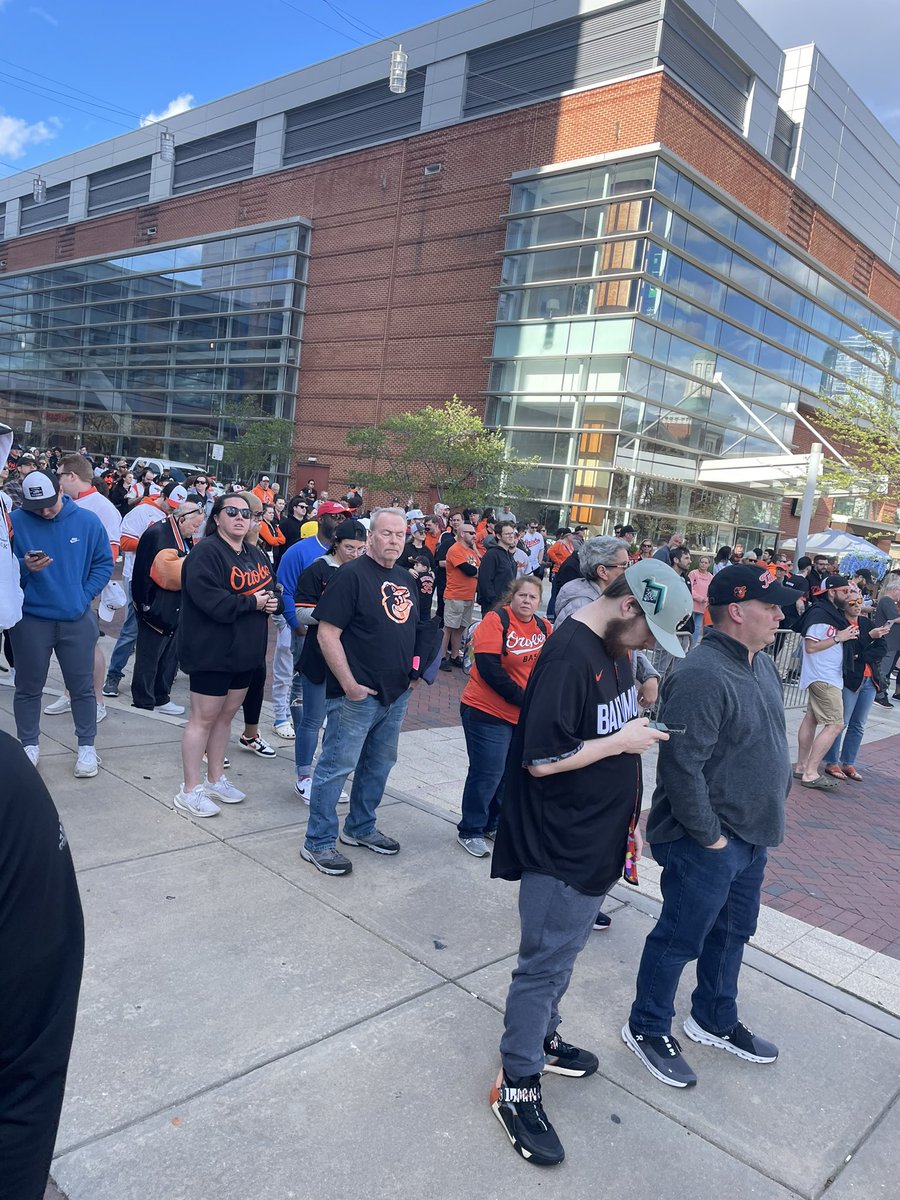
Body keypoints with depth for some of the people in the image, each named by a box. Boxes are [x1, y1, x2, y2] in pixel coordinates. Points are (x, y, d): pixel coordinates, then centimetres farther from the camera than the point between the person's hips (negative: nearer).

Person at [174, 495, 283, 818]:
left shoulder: (257, 556, 13)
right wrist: (252, 602, -18)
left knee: (226, 715, 17)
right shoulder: (206, 553, -15)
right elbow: (210, 599, -27)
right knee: (204, 718, -1)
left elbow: (273, 593, 17)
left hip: (245, 652, 8)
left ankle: (215, 779, 31)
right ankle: (190, 790, 10)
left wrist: (274, 602, -7)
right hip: (211, 651, -8)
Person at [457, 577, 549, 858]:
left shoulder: (544, 627, 4)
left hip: (525, 716, 6)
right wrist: (523, 699, -18)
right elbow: (489, 668, -20)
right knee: (487, 773, -1)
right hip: (488, 712, -6)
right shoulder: (496, 620, -13)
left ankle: (492, 824, 32)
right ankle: (470, 831, 16)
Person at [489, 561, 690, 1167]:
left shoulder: (617, 649, 6)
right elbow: (542, 759, -26)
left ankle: (541, 1038, 41)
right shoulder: (570, 655, -24)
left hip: (597, 841, 9)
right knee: (545, 963, 4)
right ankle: (517, 1086, 19)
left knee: (561, 955, 22)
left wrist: (627, 817, 17)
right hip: (561, 849, -9)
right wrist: (622, 741, -17)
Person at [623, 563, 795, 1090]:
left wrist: (776, 807, 14)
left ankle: (715, 1020, 45)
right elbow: (682, 765, -28)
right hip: (707, 843, -9)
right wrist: (708, 835, -21)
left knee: (732, 933, 24)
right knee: (681, 939, 8)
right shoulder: (702, 676, -27)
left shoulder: (763, 664, 5)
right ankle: (647, 1028, 29)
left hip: (752, 837, 9)